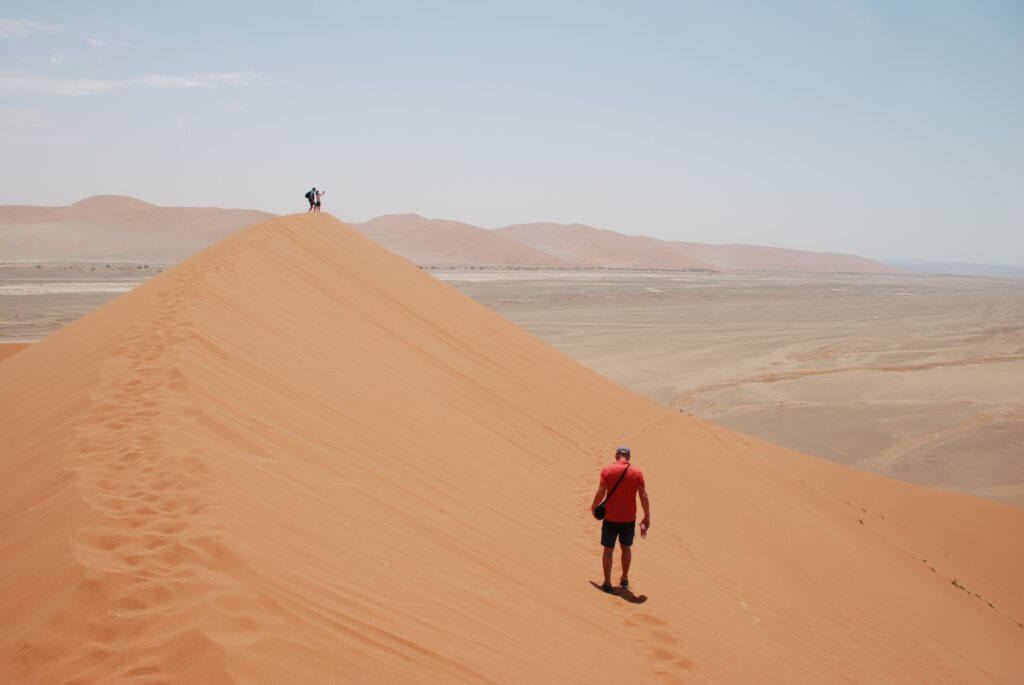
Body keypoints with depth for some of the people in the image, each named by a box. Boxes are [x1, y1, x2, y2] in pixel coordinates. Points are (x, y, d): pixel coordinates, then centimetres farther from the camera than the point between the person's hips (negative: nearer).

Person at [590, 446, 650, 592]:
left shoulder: (607, 470, -8)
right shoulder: (637, 472, -3)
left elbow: (600, 493, -12)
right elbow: (644, 496, -6)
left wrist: (593, 507, 7)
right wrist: (647, 517, 3)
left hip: (610, 519, -2)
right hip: (629, 519, 2)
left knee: (608, 550, 10)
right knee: (626, 548, 21)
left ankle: (607, 583, 13)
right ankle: (624, 579, 33)